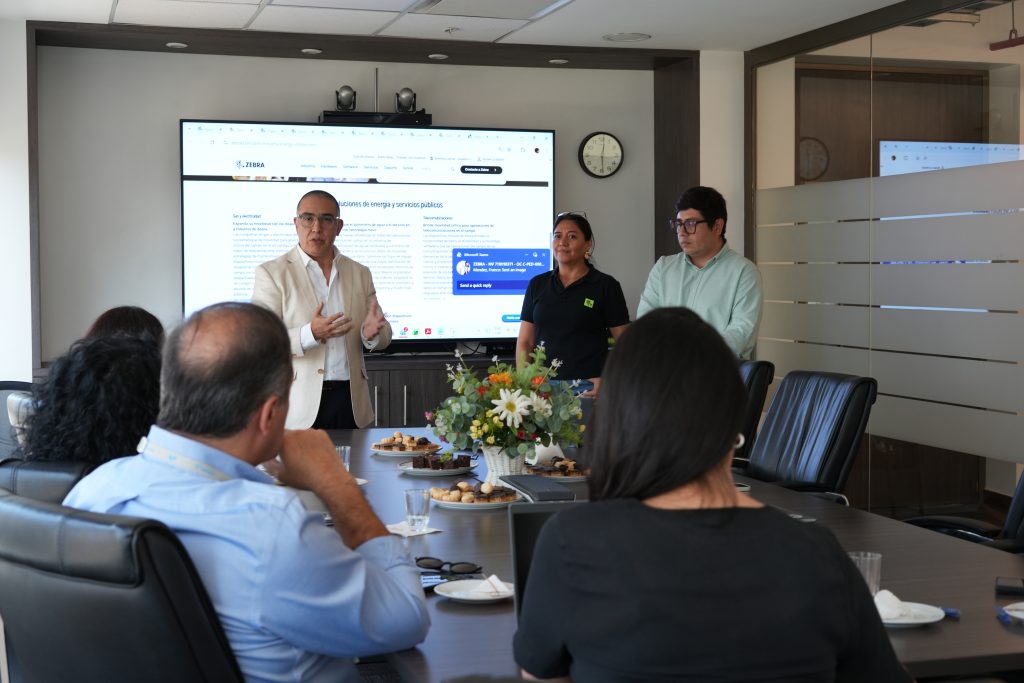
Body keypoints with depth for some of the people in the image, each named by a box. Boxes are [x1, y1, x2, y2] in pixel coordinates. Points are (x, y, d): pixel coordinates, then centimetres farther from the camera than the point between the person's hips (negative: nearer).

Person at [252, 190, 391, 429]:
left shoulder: (360, 273, 13)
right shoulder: (271, 273, -1)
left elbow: (384, 335, 14)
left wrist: (371, 333, -10)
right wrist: (310, 334, -26)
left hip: (350, 400, 4)